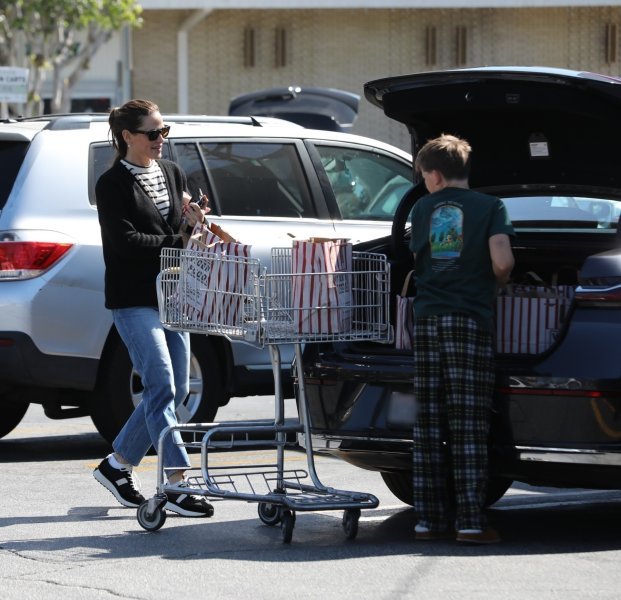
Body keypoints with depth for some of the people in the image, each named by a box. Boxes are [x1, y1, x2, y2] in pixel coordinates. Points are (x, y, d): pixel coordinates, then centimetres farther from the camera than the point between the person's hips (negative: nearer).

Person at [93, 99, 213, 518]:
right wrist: (178, 240, -16)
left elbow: (181, 234, 13)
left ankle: (116, 466, 22)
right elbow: (125, 240, -16)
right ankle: (177, 484, -13)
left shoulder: (172, 174, 13)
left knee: (176, 390, 8)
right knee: (162, 387, -13)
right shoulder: (113, 185, -6)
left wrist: (190, 222, -10)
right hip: (134, 299, -7)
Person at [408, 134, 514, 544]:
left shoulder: (424, 208, 12)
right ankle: (470, 521, -8)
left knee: (429, 425, 7)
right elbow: (502, 261, -11)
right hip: (470, 320, -3)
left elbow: (419, 261, 16)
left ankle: (430, 518, 6)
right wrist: (496, 285, 9)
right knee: (468, 425, -4)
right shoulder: (489, 207, 1)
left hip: (427, 320, 3)